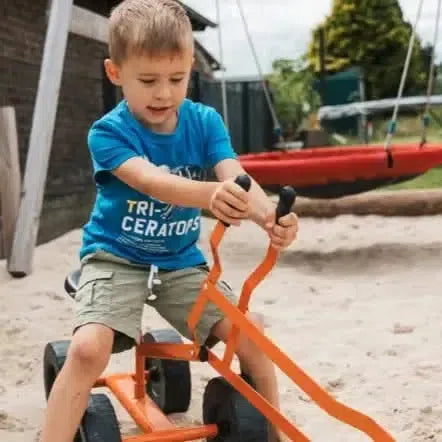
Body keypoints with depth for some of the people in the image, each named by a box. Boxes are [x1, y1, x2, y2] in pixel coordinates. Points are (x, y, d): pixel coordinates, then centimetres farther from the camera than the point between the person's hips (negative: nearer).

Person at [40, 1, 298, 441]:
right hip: (115, 258, -3)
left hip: (181, 261, 3)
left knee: (249, 331, -9)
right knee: (88, 347, -27)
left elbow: (235, 177, -21)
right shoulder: (108, 132, -17)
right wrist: (210, 194, -57)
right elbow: (150, 181, -36)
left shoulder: (204, 122, -6)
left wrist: (268, 214, -45)